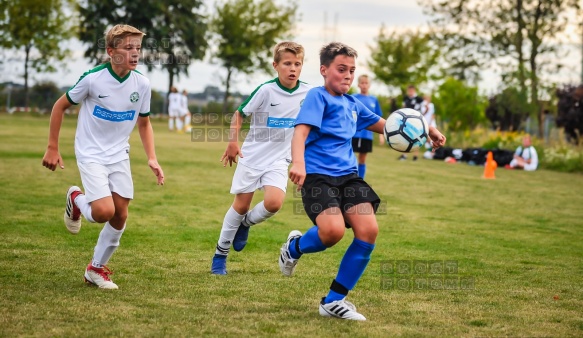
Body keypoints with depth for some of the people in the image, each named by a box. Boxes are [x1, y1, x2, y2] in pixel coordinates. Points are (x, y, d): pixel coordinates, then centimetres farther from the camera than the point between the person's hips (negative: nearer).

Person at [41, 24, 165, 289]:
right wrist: (52, 148, -4)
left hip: (119, 156, 5)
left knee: (120, 216, 3)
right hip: (91, 155, -5)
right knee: (104, 212, -19)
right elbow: (60, 106, -4)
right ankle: (76, 200, 16)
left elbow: (144, 123, 10)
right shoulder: (93, 79, -18)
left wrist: (152, 158, -1)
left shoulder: (142, 84, -6)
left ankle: (96, 269, 22)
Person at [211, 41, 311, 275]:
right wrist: (233, 142, -16)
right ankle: (220, 254, 23)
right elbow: (240, 114, -7)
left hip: (279, 160, 2)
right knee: (241, 205, 5)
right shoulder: (266, 90, -15)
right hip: (252, 156, -2)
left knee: (274, 203, -21)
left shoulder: (307, 93, -6)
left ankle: (246, 224, 12)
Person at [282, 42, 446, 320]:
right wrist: (298, 163, -37)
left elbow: (385, 125, 31)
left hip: (348, 176, 7)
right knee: (333, 230, -29)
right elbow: (301, 131, -18)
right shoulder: (318, 96, -3)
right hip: (317, 175, -7)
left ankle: (334, 301, -2)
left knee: (368, 230, -14)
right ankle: (294, 247, 10)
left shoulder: (353, 105, 18)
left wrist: (426, 130, 20)